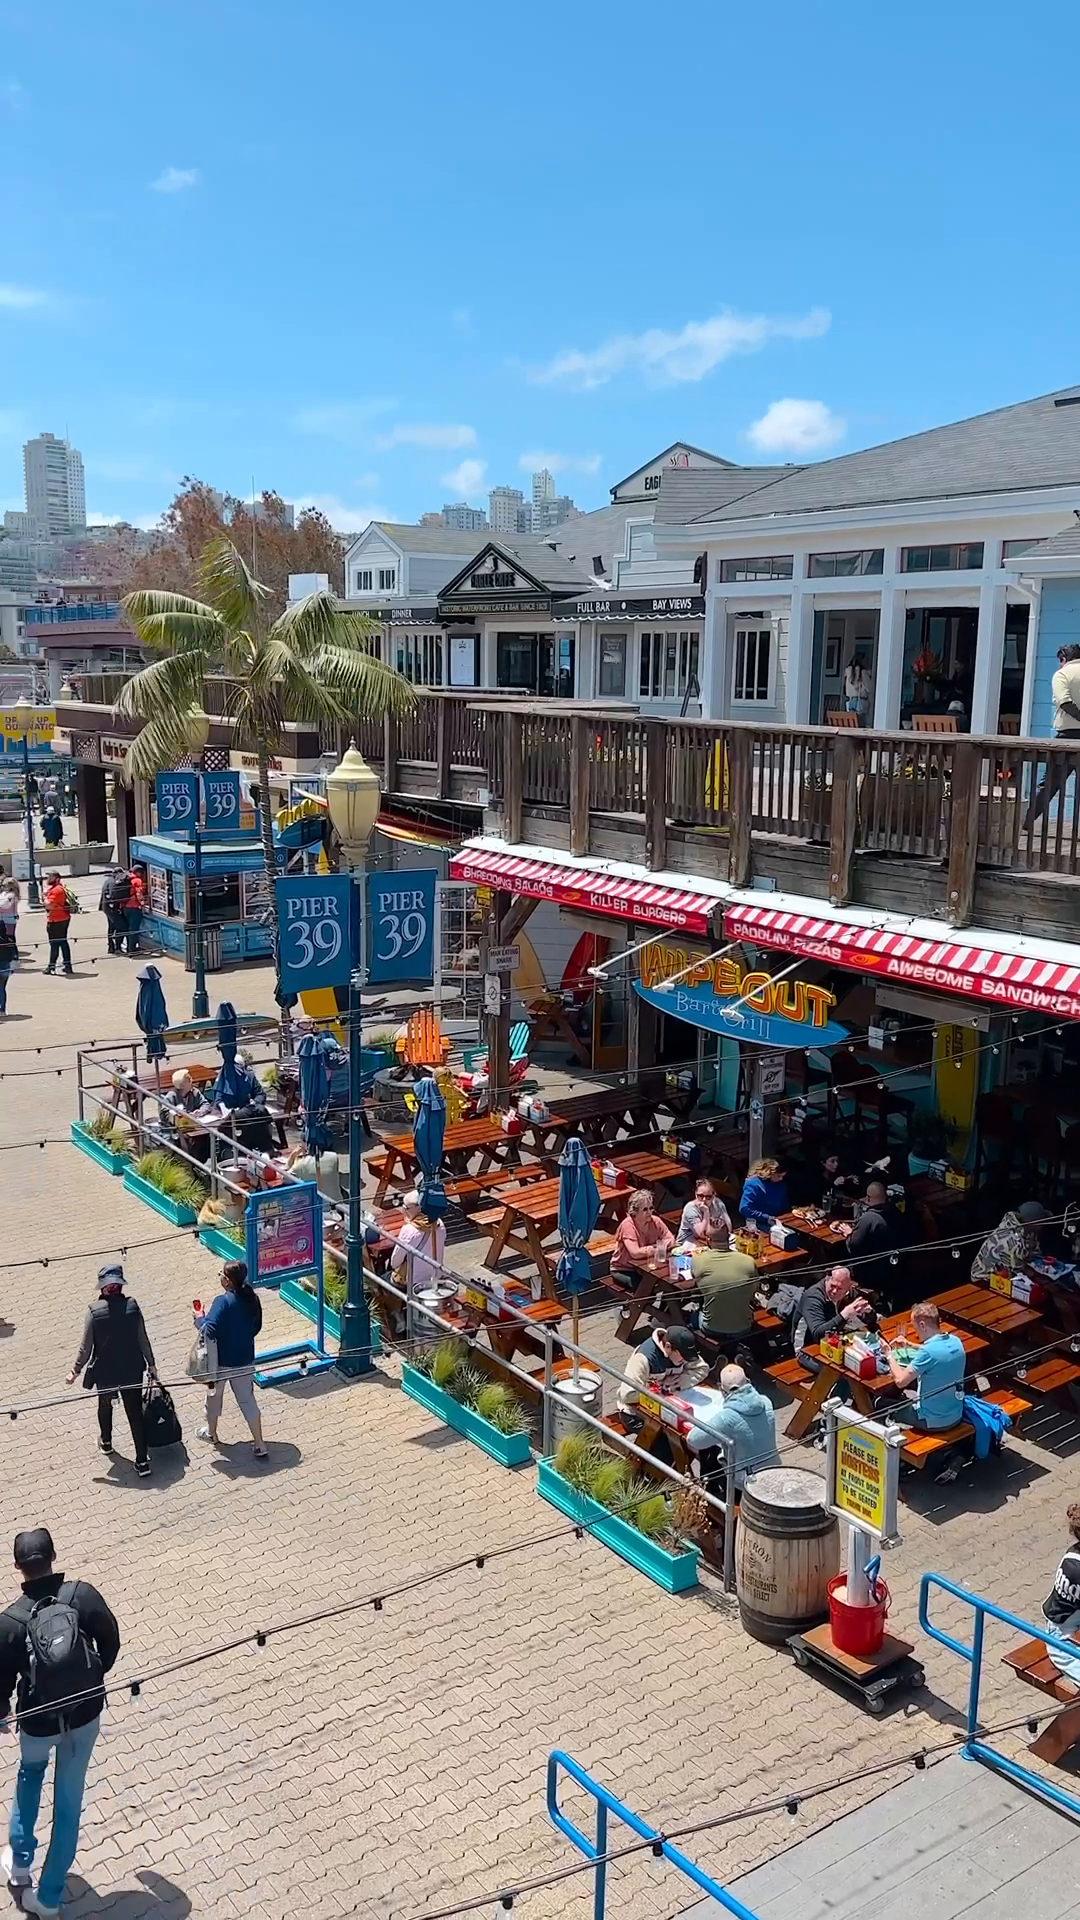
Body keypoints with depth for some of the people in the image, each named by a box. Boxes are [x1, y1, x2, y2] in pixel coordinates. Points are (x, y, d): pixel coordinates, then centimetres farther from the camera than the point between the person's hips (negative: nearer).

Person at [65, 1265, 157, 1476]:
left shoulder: (95, 1312, -18)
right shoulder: (132, 1306, -13)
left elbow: (86, 1347, -11)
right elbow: (143, 1339, -6)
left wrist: (75, 1370, 3)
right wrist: (151, 1364, 7)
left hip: (105, 1371, 0)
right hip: (132, 1370, 1)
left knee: (105, 1405, 27)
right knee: (135, 1412, 7)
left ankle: (106, 1443, 50)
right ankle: (142, 1461, 6)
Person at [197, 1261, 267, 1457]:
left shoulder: (223, 1301, -25)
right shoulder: (252, 1299, -5)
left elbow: (210, 1331, -30)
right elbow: (257, 1327, 7)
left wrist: (200, 1319, -11)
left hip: (222, 1361, -5)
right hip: (245, 1360, 5)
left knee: (214, 1396, 22)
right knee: (247, 1400, 14)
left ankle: (211, 1433, 44)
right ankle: (259, 1445, 13)